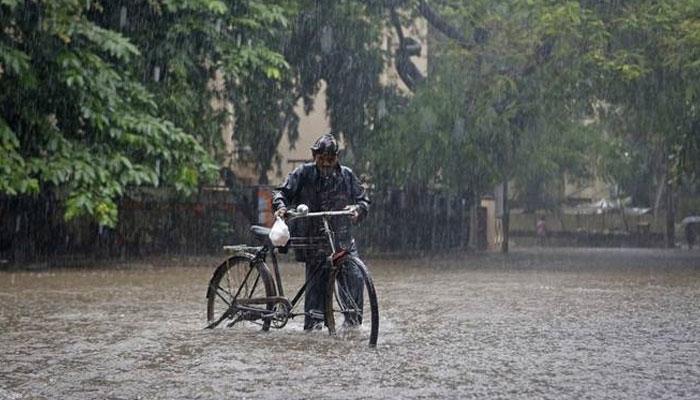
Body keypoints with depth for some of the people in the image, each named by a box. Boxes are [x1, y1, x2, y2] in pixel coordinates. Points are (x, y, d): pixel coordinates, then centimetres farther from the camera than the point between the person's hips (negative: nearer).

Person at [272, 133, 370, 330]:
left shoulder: (346, 175, 9)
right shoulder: (303, 173, 3)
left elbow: (363, 199, 11)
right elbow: (282, 191, 2)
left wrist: (358, 208, -12)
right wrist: (280, 206, -19)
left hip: (342, 239, 2)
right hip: (313, 240, -2)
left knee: (355, 277, -12)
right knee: (316, 285, -6)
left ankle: (352, 321, 2)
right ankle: (313, 325, 2)